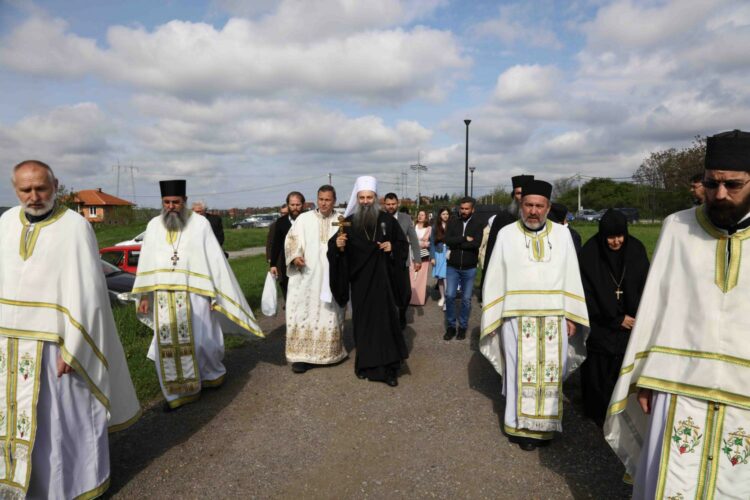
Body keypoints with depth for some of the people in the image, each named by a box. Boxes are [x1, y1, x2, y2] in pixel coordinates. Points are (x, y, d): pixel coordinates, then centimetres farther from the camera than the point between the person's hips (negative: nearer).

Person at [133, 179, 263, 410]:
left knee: (201, 341, 5)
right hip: (163, 298, 3)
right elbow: (146, 262, 11)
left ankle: (212, 374, 34)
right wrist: (144, 295, 8)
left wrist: (217, 295, -7)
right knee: (167, 346, 6)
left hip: (195, 295, -3)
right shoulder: (153, 225, 7)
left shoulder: (200, 224, -5)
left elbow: (215, 260, -5)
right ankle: (179, 391, 21)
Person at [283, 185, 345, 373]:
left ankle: (329, 352, 22)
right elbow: (292, 240, 0)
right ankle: (302, 355, 4)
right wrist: (295, 256, -18)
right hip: (306, 276, -1)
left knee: (329, 315, 8)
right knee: (304, 314, -2)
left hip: (331, 277, 1)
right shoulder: (304, 218, 4)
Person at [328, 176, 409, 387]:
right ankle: (365, 364, 23)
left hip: (382, 280, -1)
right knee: (363, 322, 8)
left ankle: (389, 368, 8)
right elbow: (337, 249, -2)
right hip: (360, 282, 1)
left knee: (386, 320, -2)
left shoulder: (387, 220, -1)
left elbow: (403, 244, 8)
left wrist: (392, 248, -12)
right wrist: (337, 245, -23)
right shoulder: (349, 222, 0)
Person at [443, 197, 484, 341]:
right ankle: (450, 326, 12)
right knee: (449, 296, -3)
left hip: (469, 268, -1)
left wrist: (456, 244, -12)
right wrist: (465, 239, -17)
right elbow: (447, 240, -12)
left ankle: (463, 327, 22)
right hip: (453, 267, 1)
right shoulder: (452, 223, 2)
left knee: (466, 299, 7)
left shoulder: (477, 225, -2)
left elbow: (476, 243, -18)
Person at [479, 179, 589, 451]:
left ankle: (544, 424, 24)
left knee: (551, 373, 8)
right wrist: (494, 318, -1)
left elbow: (571, 276, 6)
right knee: (521, 373, 4)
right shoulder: (506, 235, -2)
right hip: (517, 318, -2)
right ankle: (521, 426, 18)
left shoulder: (562, 234, 4)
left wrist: (571, 316, 1)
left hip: (554, 317, 2)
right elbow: (495, 279, 0)